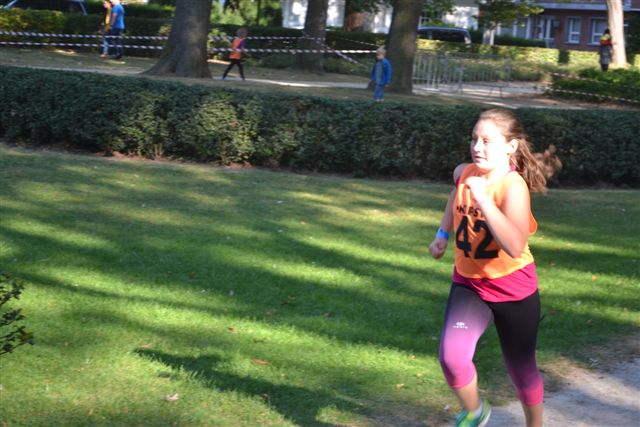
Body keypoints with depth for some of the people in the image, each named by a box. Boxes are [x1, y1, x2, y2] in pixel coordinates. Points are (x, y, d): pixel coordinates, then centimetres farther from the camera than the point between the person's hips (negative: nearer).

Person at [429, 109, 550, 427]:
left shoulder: (514, 186, -26)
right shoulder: (464, 173, -9)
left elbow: (515, 247, -43)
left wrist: (484, 200, -45)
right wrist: (442, 234, 9)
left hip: (513, 288, -4)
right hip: (469, 283, 4)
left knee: (521, 369, 14)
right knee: (451, 357, -18)